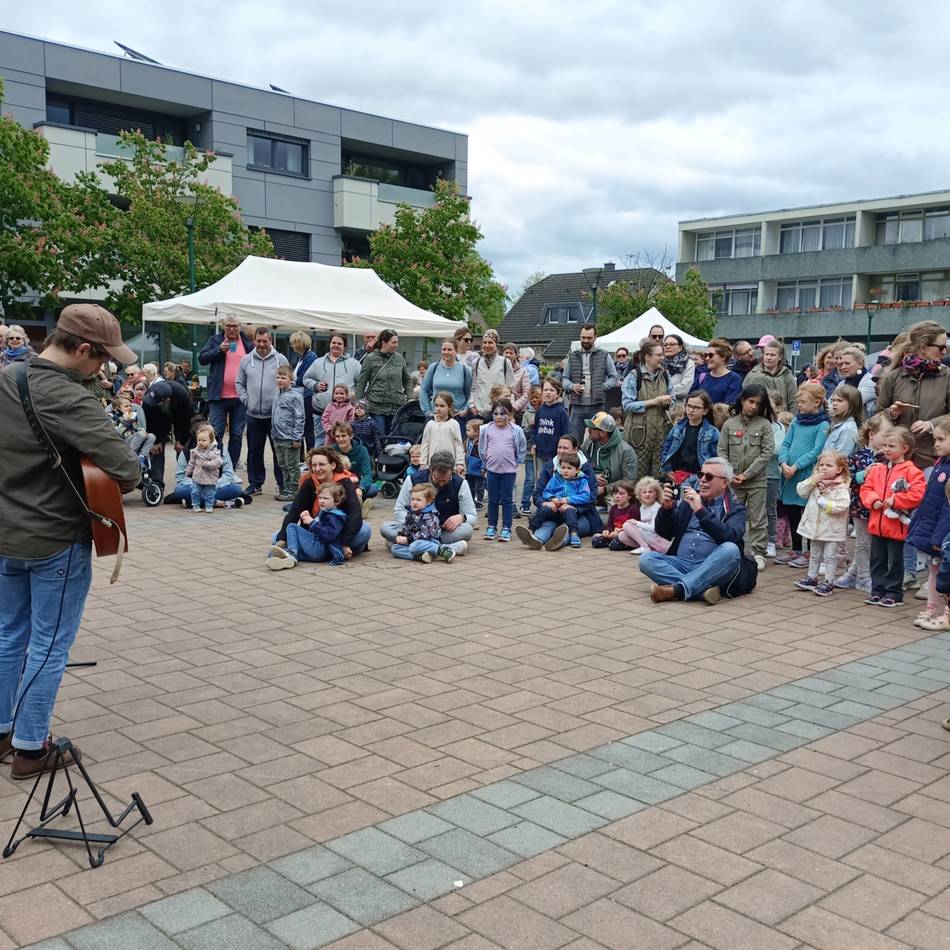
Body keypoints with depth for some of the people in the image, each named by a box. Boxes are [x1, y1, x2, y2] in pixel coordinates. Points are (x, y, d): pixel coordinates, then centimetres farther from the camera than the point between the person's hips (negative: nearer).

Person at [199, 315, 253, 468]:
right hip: (219, 397, -1)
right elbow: (202, 359, 0)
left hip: (240, 397, 2)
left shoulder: (247, 343, 8)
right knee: (216, 433, -3)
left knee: (237, 435, 7)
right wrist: (219, 350, -14)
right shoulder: (215, 340, 6)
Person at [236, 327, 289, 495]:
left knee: (279, 450, 1)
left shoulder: (280, 359, 1)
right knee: (254, 451, 10)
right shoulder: (246, 360, 8)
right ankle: (255, 483, 20)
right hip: (254, 414, 3)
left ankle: (283, 484, 10)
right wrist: (246, 399, 3)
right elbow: (239, 383, 16)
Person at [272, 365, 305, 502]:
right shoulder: (277, 394, 11)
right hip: (278, 437, 8)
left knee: (292, 467, 1)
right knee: (283, 466, 15)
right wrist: (273, 433, 16)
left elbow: (300, 418, -14)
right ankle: (286, 489, 24)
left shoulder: (295, 395, -13)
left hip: (290, 438, -8)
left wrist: (297, 438, -17)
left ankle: (292, 491, 6)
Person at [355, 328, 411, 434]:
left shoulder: (399, 358, 8)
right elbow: (361, 383, 1)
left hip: (397, 407, 4)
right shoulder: (370, 358, -2)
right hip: (376, 407, -3)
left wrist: (410, 398, 6)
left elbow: (407, 380, 18)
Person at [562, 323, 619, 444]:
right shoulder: (572, 356, 13)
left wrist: (602, 387, -10)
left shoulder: (604, 356, 6)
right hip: (577, 406, 2)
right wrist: (572, 386, -6)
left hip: (597, 406, -2)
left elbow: (614, 378, 5)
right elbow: (564, 378, 15)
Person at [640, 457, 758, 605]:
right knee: (646, 558, -21)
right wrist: (666, 507, -3)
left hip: (712, 568, -3)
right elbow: (664, 533, 15)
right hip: (681, 564, 3)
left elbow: (729, 537, -13)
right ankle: (702, 590, -33)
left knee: (730, 550, -33)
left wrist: (700, 511, -19)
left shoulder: (735, 508, 8)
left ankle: (677, 589, -36)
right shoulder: (690, 499, 19)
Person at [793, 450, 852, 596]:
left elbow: (842, 505, -28)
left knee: (829, 557, 3)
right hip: (815, 526, 6)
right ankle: (812, 578, 31)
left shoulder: (841, 488, -16)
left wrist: (823, 502, -23)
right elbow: (801, 491, -1)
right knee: (814, 555, 19)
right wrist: (812, 481, -14)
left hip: (831, 529, -6)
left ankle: (828, 583, 11)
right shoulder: (815, 482, 4)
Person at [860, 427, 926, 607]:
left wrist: (895, 500, -21)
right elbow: (866, 489, 10)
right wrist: (873, 500, -9)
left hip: (896, 526, -6)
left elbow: (918, 494, -19)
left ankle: (894, 593, 15)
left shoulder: (911, 471, -10)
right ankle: (878, 590, 23)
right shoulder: (877, 469, 8)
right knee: (877, 560, 13)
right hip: (876, 524, 6)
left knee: (895, 561, 5)